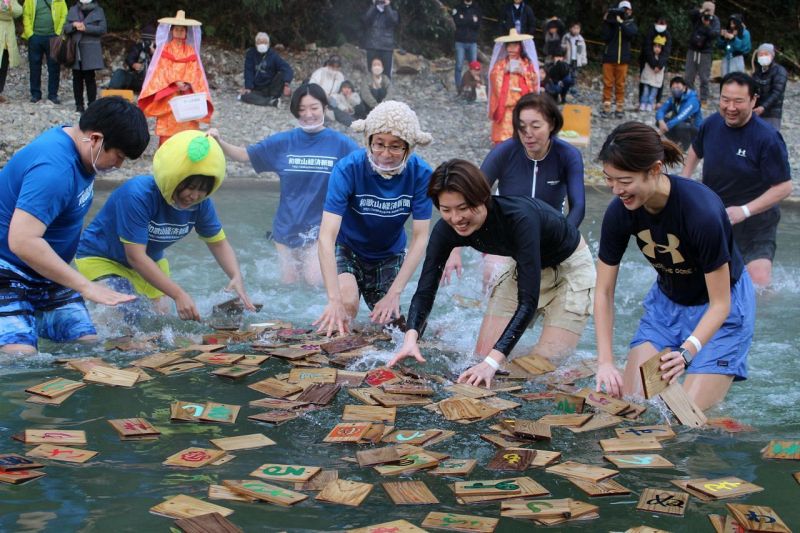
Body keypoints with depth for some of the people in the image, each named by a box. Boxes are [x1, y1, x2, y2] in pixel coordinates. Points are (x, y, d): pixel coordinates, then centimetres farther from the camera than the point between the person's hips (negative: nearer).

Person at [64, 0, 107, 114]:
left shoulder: (98, 11, 7)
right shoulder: (73, 10, 14)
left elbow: (102, 28, -4)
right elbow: (65, 28, 10)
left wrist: (86, 28, -14)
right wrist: (74, 25, -11)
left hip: (90, 50, -3)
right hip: (75, 49, 3)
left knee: (89, 77, -4)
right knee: (77, 77, 4)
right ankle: (79, 105, 10)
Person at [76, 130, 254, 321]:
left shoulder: (200, 203, -17)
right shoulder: (138, 196, -36)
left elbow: (218, 242, -5)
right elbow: (135, 256, -36)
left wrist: (237, 277, -25)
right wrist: (178, 294, -41)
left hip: (149, 262, 7)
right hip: (100, 260, -7)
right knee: (133, 319, -24)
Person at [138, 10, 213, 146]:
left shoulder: (191, 51, 11)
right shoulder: (164, 49, 6)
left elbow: (194, 71, 3)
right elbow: (162, 70, -3)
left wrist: (187, 84, -15)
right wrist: (175, 82, -17)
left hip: (187, 95, 2)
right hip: (168, 95, -2)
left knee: (186, 125, -4)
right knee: (168, 125, -6)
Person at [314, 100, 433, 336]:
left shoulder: (420, 174, -23)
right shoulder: (348, 169, -29)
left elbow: (420, 238, -20)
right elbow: (327, 236, -35)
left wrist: (394, 294, -29)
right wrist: (334, 299, -45)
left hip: (390, 255, 3)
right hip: (347, 249, -3)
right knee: (347, 304, -28)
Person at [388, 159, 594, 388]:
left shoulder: (519, 218, -39)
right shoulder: (447, 229, -22)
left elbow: (528, 301, -39)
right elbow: (425, 289, -20)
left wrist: (492, 363, -46)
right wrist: (411, 337, -39)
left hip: (570, 265, -5)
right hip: (525, 267, 5)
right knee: (482, 356, -1)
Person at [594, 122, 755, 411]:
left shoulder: (702, 211, -34)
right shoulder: (619, 212, -19)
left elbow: (720, 304, -24)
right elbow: (604, 292, -10)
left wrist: (687, 351, -40)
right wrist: (605, 362, -20)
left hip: (722, 306, -5)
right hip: (666, 301, 5)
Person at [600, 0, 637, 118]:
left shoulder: (631, 24, 7)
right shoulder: (611, 22, 5)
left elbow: (632, 32, -16)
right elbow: (606, 38, -5)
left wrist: (621, 22, -25)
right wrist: (606, 22, -13)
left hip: (622, 58, 0)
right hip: (609, 57, 0)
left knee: (620, 84, 3)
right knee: (607, 83, -2)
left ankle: (620, 108, 6)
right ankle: (606, 107, 1)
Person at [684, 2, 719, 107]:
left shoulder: (715, 20, -4)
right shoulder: (697, 17, 1)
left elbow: (715, 34, -19)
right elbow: (691, 14, -23)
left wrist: (707, 25, -31)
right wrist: (701, 11, -37)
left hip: (705, 53, -3)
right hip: (692, 51, 3)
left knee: (704, 79, -3)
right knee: (688, 77, 6)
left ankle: (703, 100, 3)